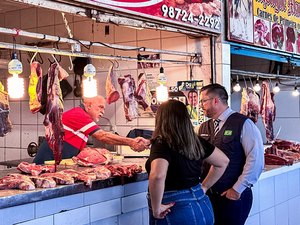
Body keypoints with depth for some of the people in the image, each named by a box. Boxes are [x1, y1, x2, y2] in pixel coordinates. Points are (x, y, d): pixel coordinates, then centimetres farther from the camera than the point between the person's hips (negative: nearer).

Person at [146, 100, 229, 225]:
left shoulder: (162, 143, -17)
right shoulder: (195, 141, 2)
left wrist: (156, 208, -22)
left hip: (175, 212, -6)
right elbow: (223, 161, 13)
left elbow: (157, 176, -34)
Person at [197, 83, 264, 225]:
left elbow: (255, 160, -14)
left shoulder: (243, 124, -9)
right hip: (208, 195, 5)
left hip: (234, 196, -5)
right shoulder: (203, 127, 10)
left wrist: (237, 189, -13)